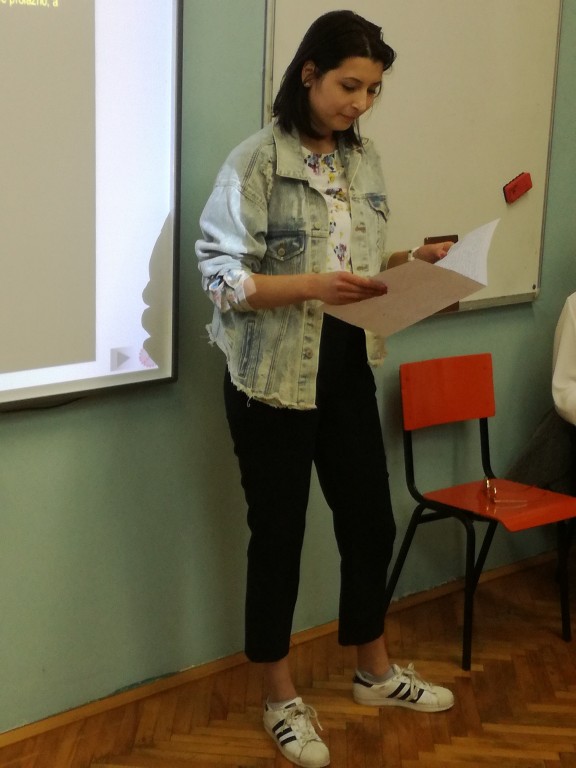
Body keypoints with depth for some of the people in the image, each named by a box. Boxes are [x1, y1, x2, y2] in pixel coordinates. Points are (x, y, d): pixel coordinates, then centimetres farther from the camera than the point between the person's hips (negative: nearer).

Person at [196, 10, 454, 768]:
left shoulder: (364, 160, 7)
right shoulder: (257, 161, -13)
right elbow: (221, 275, -16)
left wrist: (407, 263, -5)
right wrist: (311, 286, -28)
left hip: (349, 369, 6)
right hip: (273, 377, -6)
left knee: (370, 521, 15)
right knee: (278, 533, 7)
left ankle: (375, 671, 37)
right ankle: (282, 699, 25)